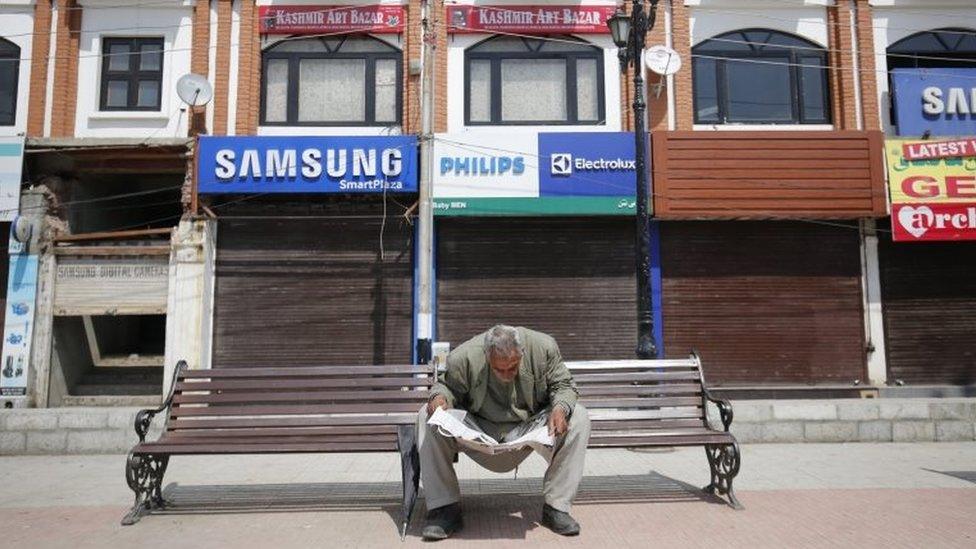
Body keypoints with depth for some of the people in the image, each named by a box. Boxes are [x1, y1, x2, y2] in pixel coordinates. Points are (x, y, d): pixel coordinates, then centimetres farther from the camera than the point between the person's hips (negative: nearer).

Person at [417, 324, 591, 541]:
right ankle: (445, 508, -16)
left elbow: (563, 385, -4)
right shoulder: (463, 359, -19)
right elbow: (449, 386, -1)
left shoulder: (543, 348, -17)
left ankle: (556, 506, -15)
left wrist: (561, 407, -26)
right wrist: (440, 396, -25)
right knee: (427, 418, -23)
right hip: (479, 433, 0)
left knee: (579, 417, -23)